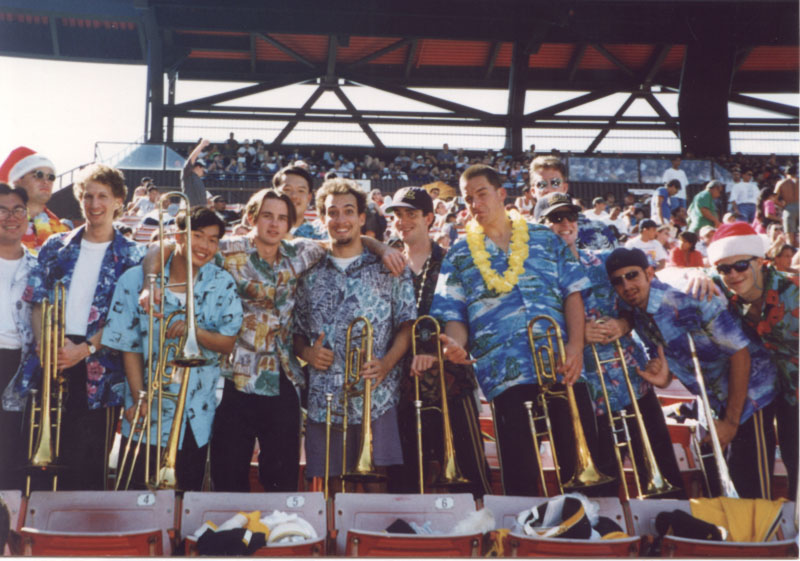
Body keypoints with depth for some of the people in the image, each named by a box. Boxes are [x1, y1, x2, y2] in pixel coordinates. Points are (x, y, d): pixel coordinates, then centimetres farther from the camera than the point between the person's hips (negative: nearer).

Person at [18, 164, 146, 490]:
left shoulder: (130, 256, 4)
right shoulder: (56, 247, 13)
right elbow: (37, 301, 8)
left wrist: (86, 349, -14)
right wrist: (47, 345, -9)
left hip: (96, 370, -3)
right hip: (51, 362, 3)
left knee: (84, 468, -1)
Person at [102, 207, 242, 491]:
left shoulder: (222, 284, 0)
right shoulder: (136, 280, -4)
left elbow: (228, 344, -4)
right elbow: (129, 346, -3)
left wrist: (195, 330, -24)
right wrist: (139, 398, -12)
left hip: (196, 416, 1)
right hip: (148, 416, -1)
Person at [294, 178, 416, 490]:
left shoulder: (388, 270, 7)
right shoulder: (312, 276, 14)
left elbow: (407, 325, 1)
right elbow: (297, 332, 18)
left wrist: (386, 363, -14)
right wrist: (306, 352, -3)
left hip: (376, 399, -2)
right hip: (323, 402, 3)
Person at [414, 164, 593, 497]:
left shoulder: (545, 239, 14)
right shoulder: (459, 255, 13)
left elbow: (573, 292, 8)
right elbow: (454, 316, 7)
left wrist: (576, 344, -7)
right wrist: (456, 344, -16)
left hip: (564, 367, 1)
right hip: (505, 373, -1)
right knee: (520, 477, 2)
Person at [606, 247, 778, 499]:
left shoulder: (689, 300, -23)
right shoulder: (639, 320, 0)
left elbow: (740, 352, -22)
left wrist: (731, 421, -20)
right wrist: (663, 377, -15)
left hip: (749, 392, -7)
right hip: (716, 401, 7)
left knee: (752, 491, -7)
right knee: (713, 488, 15)